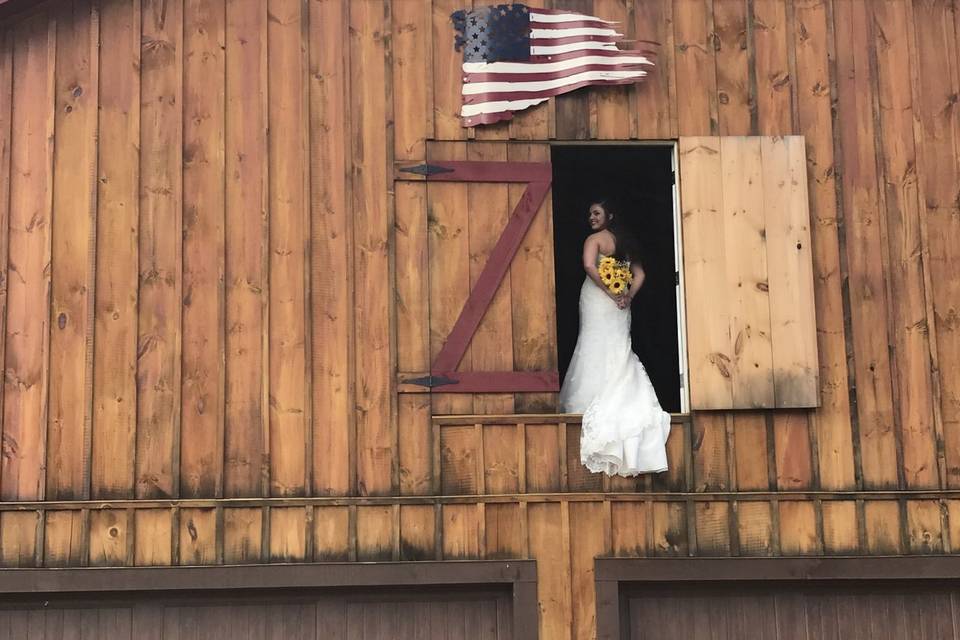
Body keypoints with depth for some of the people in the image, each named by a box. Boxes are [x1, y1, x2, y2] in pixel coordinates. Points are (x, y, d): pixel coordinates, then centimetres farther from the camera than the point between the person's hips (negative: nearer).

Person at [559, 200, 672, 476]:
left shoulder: (595, 239, -6)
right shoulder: (624, 240, 16)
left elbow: (590, 266, -23)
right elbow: (639, 273, 12)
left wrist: (611, 293, -19)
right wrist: (628, 295, 0)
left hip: (598, 301, -7)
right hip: (619, 307, 7)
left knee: (596, 352, -6)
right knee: (619, 354, 9)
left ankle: (590, 404, -8)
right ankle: (624, 403, 9)